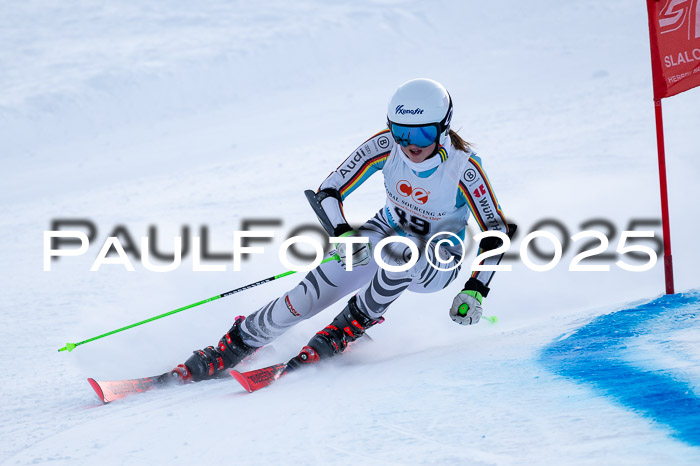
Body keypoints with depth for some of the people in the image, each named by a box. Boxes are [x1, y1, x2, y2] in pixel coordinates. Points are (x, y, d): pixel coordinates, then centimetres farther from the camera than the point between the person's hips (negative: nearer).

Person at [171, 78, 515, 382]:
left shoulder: (464, 168, -28)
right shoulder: (385, 146, -21)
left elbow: (496, 233, -19)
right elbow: (328, 192, -17)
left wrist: (474, 292, -28)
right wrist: (344, 234, -36)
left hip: (437, 265, -2)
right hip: (385, 234, 2)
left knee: (402, 252, -39)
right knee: (304, 299, -16)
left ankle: (354, 322, -15)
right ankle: (236, 345, 4)